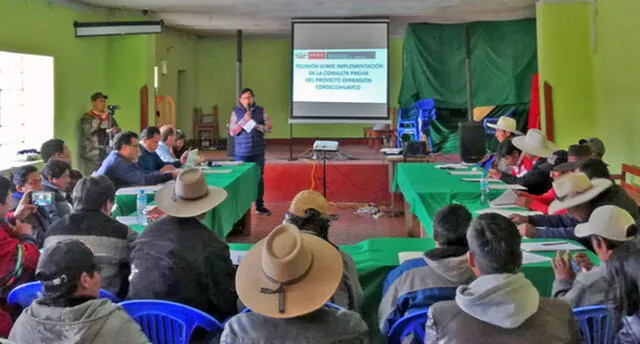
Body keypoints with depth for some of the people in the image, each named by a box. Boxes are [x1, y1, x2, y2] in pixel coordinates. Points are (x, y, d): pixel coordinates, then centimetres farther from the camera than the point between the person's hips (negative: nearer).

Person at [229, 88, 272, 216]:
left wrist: (255, 125, -17)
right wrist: (244, 120, -15)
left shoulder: (261, 111, 3)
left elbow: (269, 128, 0)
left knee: (259, 178, 6)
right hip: (242, 152, -1)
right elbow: (231, 132, -4)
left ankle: (259, 206, 16)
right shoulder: (236, 112, 0)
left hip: (258, 151, 1)